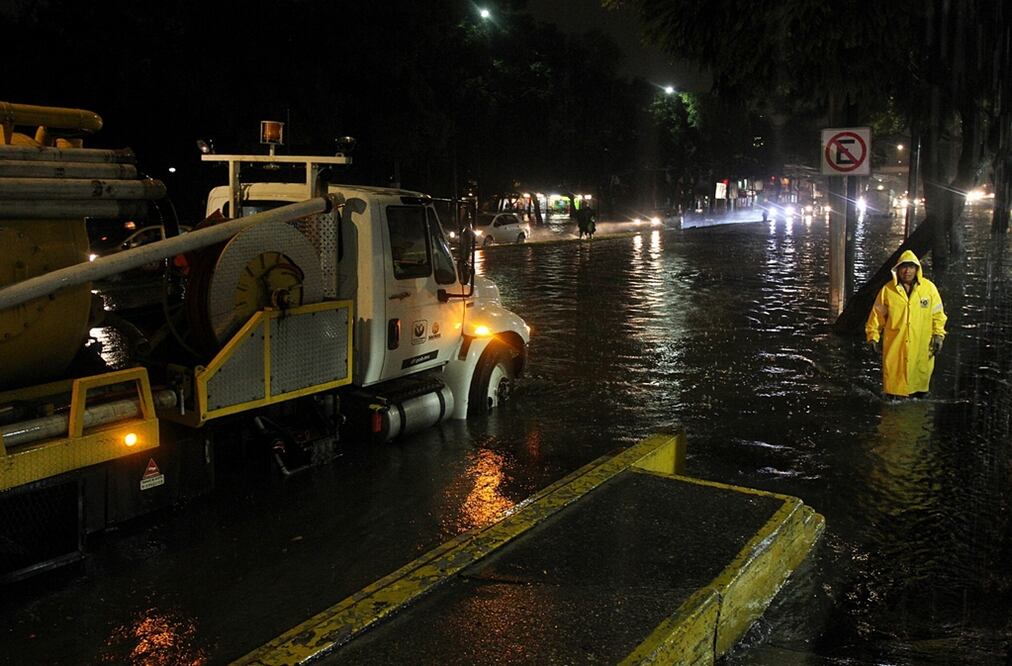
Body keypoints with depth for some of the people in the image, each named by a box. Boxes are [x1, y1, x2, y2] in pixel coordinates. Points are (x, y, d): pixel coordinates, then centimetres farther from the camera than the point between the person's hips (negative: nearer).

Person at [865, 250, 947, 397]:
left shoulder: (929, 288, 0)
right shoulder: (888, 290, -2)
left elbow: (937, 314, 8)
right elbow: (877, 315, 5)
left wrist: (938, 336, 2)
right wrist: (873, 338, 3)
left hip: (921, 348, 1)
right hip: (894, 348, -1)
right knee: (894, 384, 1)